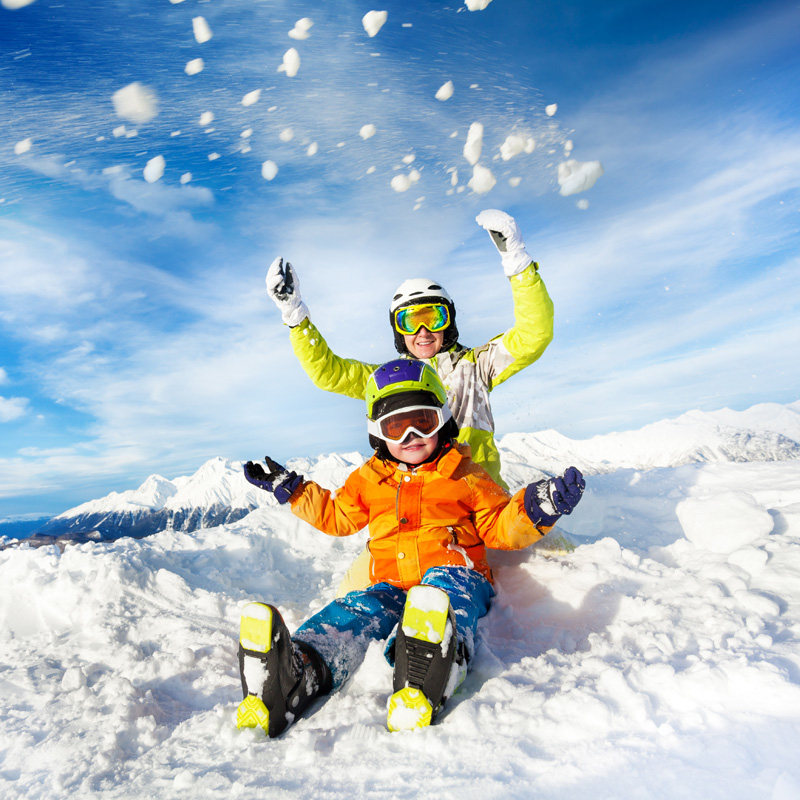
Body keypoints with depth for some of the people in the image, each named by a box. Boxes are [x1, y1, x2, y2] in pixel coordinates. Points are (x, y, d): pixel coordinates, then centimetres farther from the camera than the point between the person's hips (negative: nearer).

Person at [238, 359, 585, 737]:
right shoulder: (368, 479, 20)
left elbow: (499, 528, 13)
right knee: (357, 609, -30)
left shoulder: (464, 475, 13)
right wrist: (291, 489, 25)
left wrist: (535, 509, -7)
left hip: (454, 574, -2)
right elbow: (336, 516, 32)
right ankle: (301, 669, -56)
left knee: (446, 591, -39)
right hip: (390, 583, 3)